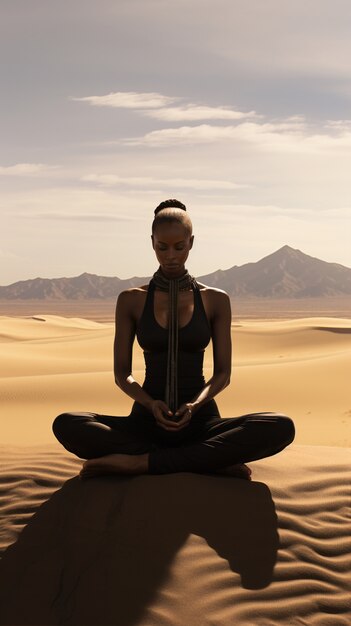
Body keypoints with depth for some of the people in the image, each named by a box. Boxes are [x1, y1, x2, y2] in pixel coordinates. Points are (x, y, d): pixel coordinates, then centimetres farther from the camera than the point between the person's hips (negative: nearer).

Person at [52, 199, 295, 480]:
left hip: (200, 419, 0)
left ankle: (141, 462, -29)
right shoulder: (131, 300, 5)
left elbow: (223, 373, 3)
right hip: (147, 418, 1)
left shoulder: (216, 300, 5)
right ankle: (213, 461, -28)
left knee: (282, 427, -29)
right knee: (66, 425, -29)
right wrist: (150, 404, -17)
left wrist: (195, 404, -18)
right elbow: (122, 374, 5)